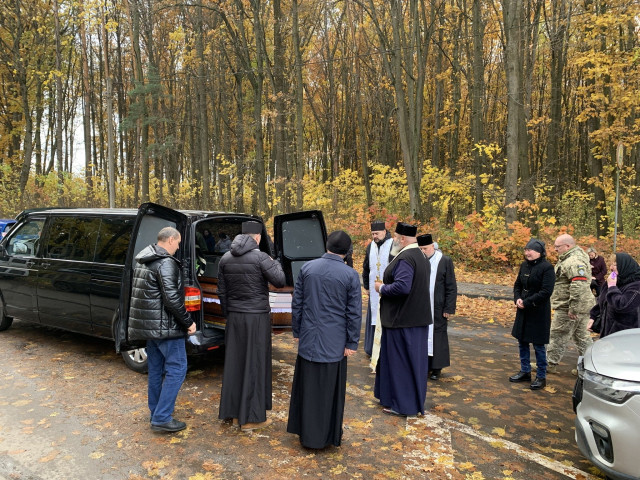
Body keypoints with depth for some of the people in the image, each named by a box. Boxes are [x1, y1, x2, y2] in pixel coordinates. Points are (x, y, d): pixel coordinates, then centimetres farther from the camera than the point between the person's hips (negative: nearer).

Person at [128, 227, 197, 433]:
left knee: (156, 370, 17)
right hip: (165, 326, -10)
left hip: (148, 324, 10)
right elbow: (171, 298, -23)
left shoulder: (144, 261, 13)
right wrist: (188, 322, -15)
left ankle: (156, 413, 26)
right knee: (176, 369, -2)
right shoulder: (166, 263, -17)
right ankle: (162, 418, -1)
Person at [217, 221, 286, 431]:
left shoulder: (225, 258, 5)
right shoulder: (260, 257, -13)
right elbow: (280, 281, -12)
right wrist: (275, 263, 7)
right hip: (256, 318, -6)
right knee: (255, 365, 3)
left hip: (234, 317, 6)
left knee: (234, 364, 13)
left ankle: (234, 412, 23)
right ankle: (251, 417, 10)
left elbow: (222, 291, 9)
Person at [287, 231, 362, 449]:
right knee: (329, 388, 11)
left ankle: (306, 433, 28)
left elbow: (296, 304, 4)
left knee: (307, 386, 14)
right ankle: (328, 435, 24)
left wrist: (296, 331, 14)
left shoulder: (307, 268, -1)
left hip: (308, 339, 3)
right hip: (334, 341, -2)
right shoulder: (350, 275, -9)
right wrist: (352, 343, 0)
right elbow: (354, 313, -7)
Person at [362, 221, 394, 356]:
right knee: (374, 317, 9)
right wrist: (366, 286, 16)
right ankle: (372, 348, 18)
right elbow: (366, 268, 19)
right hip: (374, 290, 5)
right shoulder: (370, 246, 9)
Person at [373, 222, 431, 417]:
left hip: (402, 319, -10)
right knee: (414, 359, 18)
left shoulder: (405, 258, -21)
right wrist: (387, 285, 15)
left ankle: (401, 404, 13)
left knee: (399, 360, 2)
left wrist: (382, 288, -14)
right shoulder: (420, 256, 11)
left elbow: (402, 286, -31)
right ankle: (414, 400, 31)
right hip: (418, 318, 10)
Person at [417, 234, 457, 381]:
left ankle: (436, 368, 17)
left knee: (437, 335, 5)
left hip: (437, 308, -2)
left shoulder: (445, 261, -5)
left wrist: (449, 308, -8)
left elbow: (451, 287, -4)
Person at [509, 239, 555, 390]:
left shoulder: (547, 268, -15)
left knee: (538, 345, 3)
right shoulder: (524, 265, 6)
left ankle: (541, 377, 17)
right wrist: (517, 299, -6)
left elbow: (546, 292, -20)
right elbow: (517, 285, 13)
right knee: (522, 341, 15)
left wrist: (527, 302, -20)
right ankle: (525, 372, 30)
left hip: (539, 313, -7)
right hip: (523, 311, 7)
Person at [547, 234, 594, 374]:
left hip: (568, 309, -11)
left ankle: (550, 364, 12)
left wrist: (573, 309, -28)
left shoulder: (574, 262, -22)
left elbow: (579, 287, -31)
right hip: (581, 307, 11)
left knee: (558, 336, 1)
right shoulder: (568, 259, 13)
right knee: (582, 336, 17)